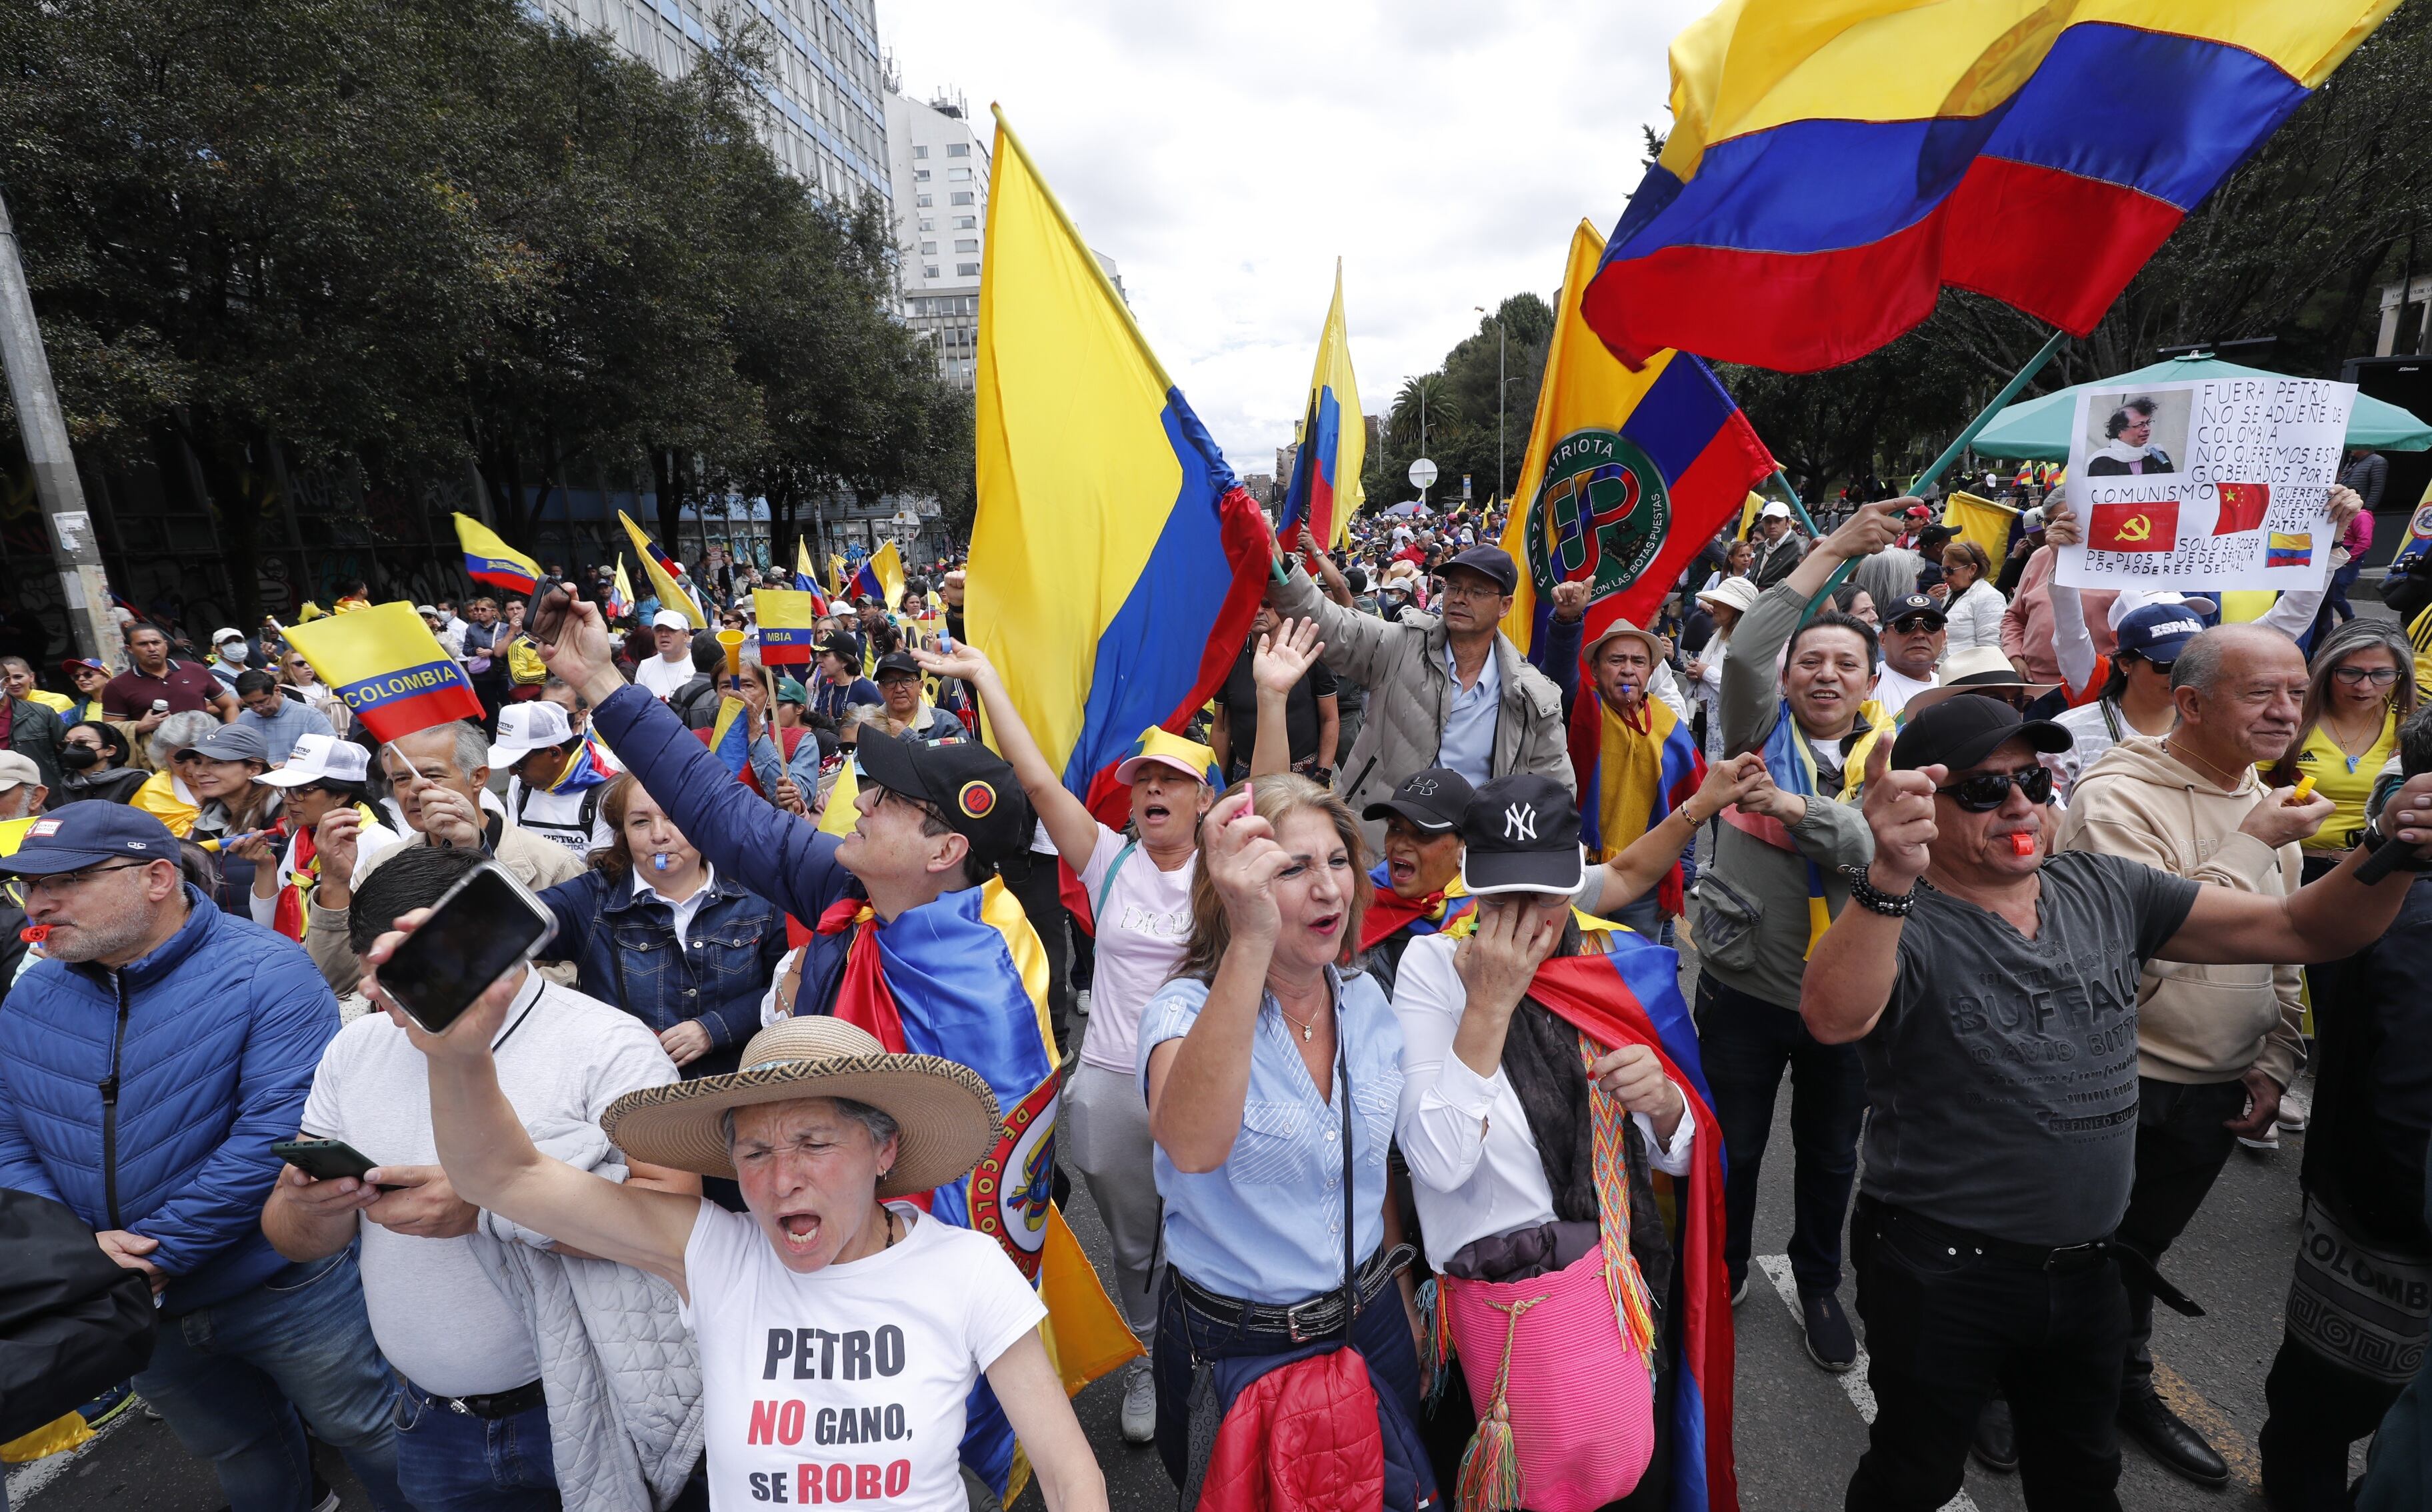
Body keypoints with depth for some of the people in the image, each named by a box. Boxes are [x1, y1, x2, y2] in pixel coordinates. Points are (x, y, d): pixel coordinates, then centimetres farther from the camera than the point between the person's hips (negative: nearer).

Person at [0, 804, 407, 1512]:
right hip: (140, 1314, 6)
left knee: (372, 1436, 12)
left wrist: (161, 1252, -22)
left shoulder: (265, 973, -20)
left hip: (286, 1289, -5)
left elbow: (280, 1128, -26)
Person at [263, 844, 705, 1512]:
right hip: (430, 1421, 5)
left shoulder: (611, 1046, -19)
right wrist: (315, 1208, -18)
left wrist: (488, 1206, -32)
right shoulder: (356, 1048, 2)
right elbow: (293, 1240, 5)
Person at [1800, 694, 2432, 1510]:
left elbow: (2299, 929, 3)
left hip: (2087, 1266, 6)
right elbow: (1835, 1018, -42)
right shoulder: (1901, 924, -21)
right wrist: (1889, 879, -57)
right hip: (1941, 1280, -6)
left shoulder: (2106, 889, 0)